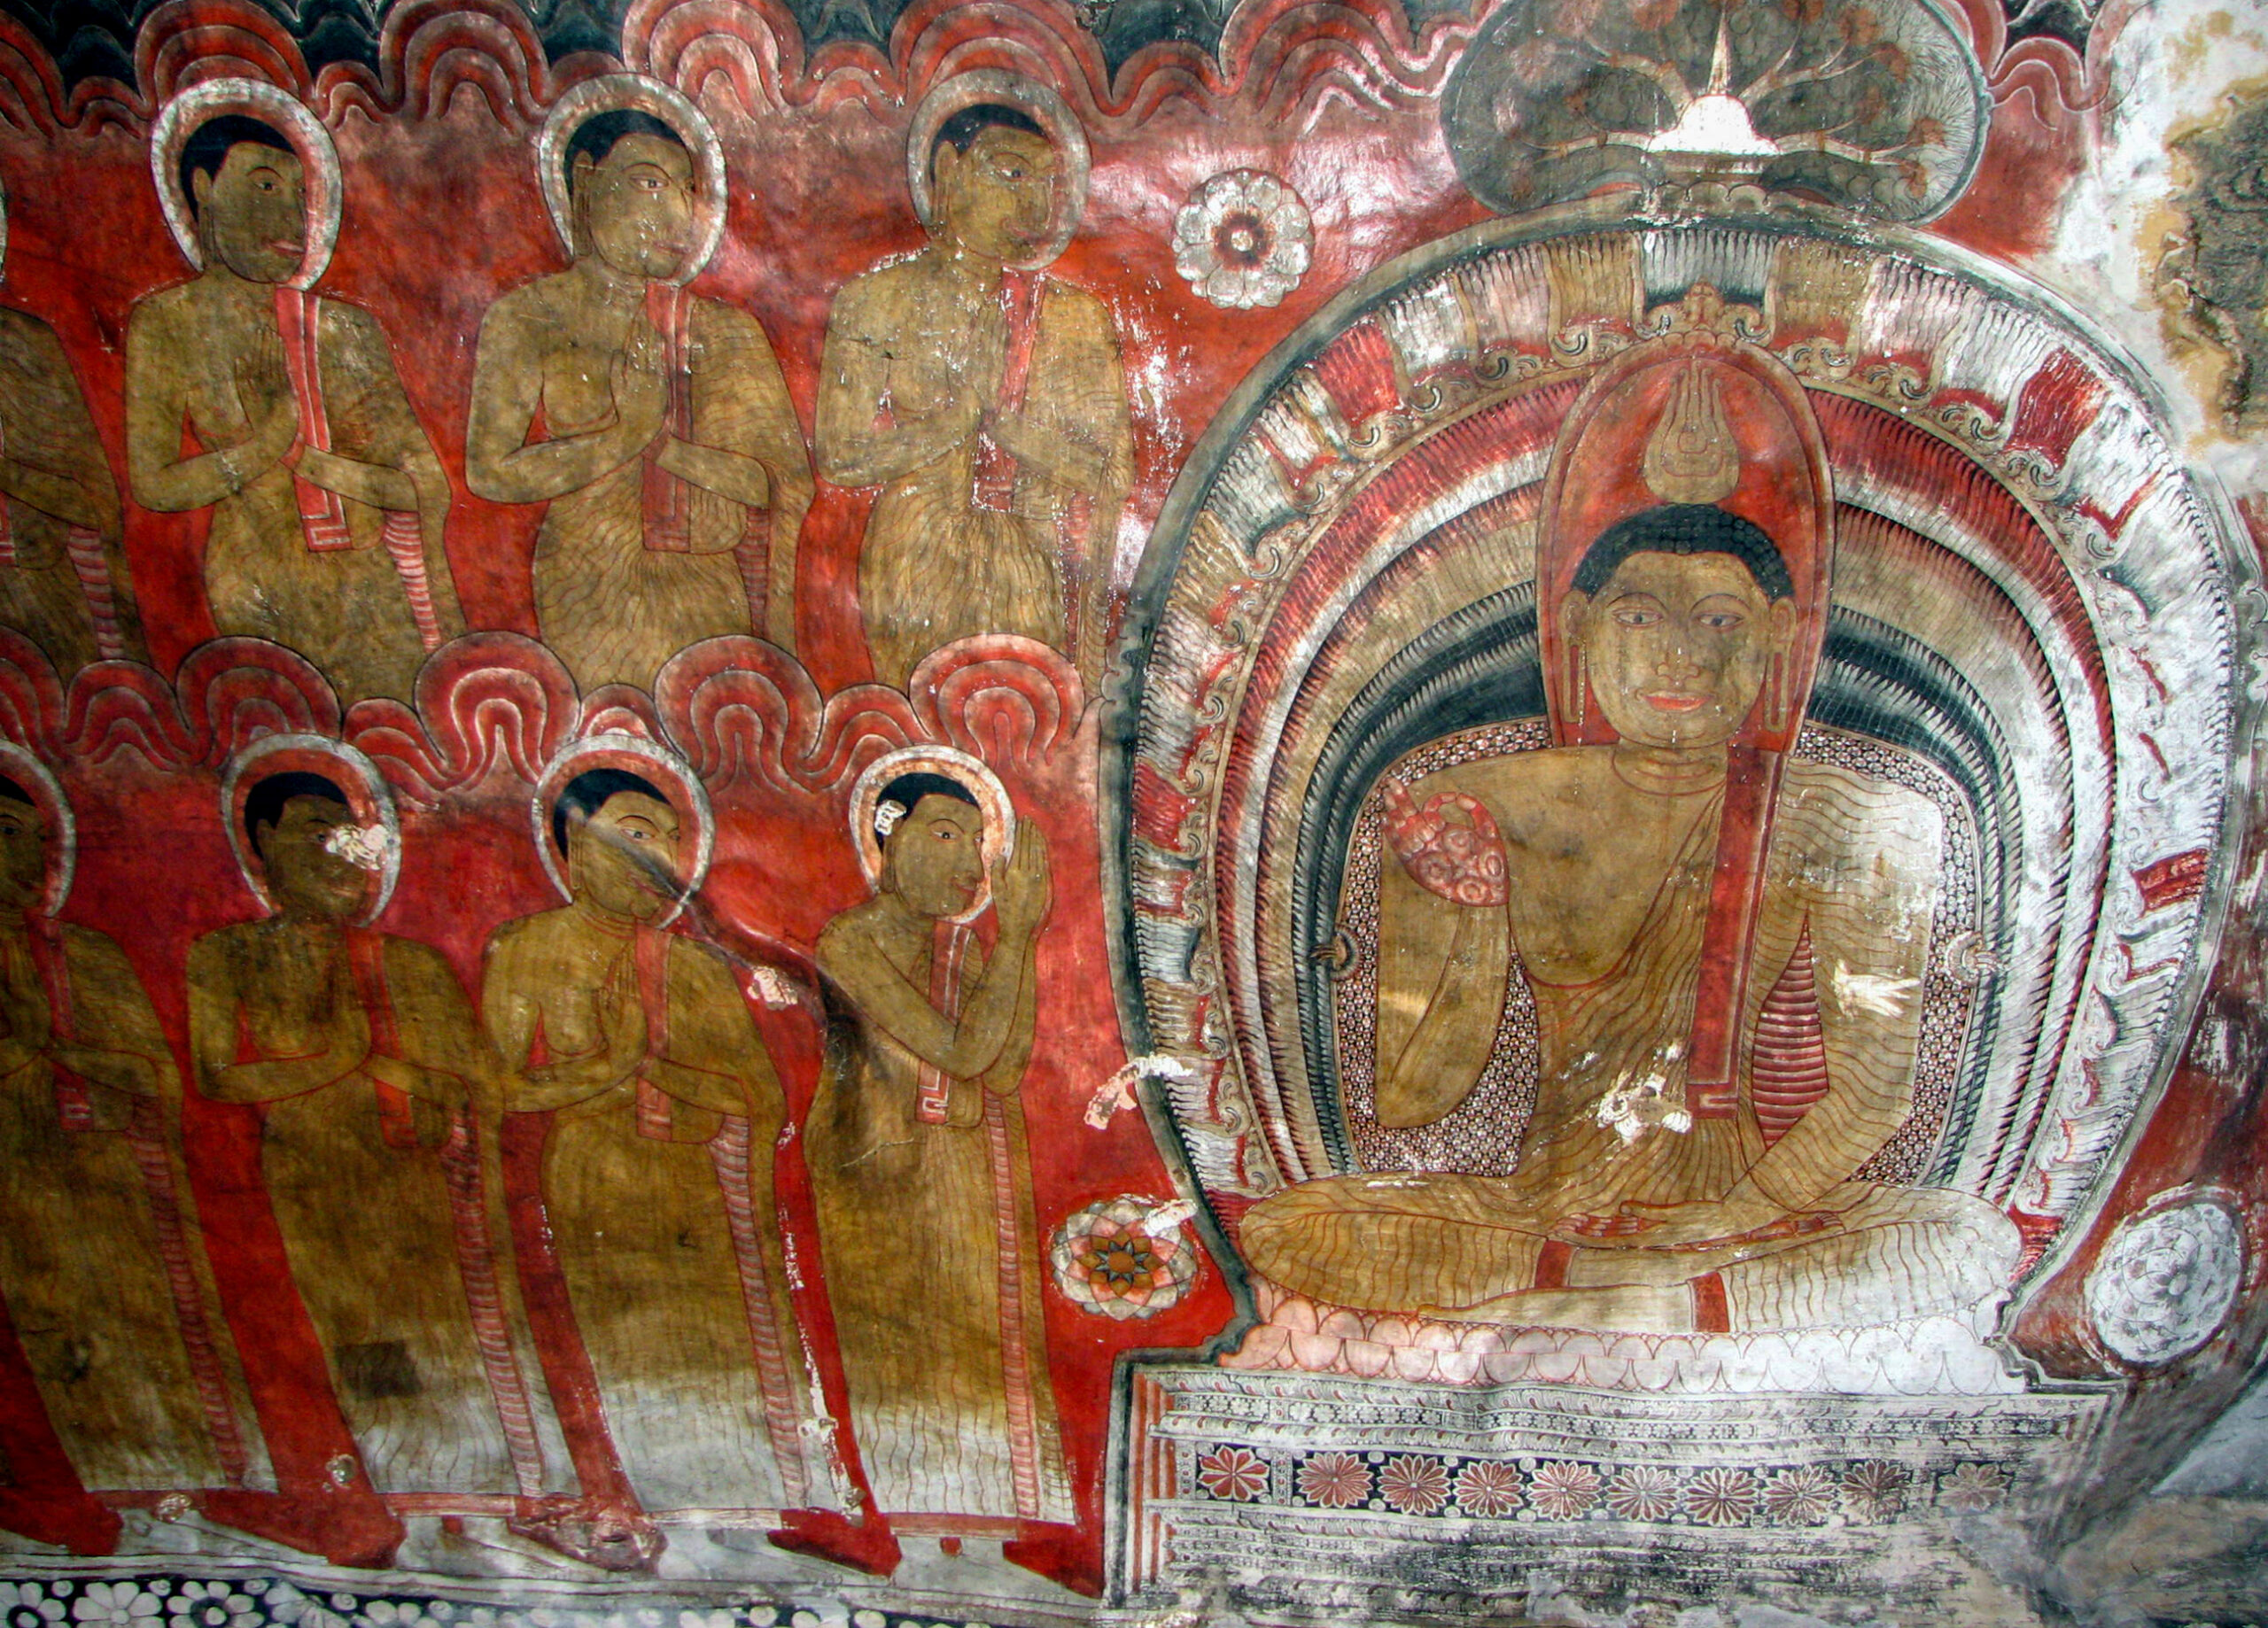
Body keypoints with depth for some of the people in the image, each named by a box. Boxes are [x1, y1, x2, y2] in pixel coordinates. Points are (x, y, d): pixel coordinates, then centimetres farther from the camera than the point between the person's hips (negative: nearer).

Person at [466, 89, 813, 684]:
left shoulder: (727, 332, 9)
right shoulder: (526, 318, 4)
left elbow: (784, 484, 0)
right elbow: (489, 471, -7)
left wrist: (661, 442, -10)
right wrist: (625, 437, -11)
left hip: (712, 602, 2)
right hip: (587, 604, -2)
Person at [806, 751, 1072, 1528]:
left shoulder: (965, 946, 11)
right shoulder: (852, 942, -9)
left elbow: (1006, 1067, -6)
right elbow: (963, 1052, -18)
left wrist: (1021, 934, -10)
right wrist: (1013, 933, -15)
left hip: (978, 1192, 6)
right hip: (892, 1188, -6)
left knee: (990, 1360, 4)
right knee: (911, 1363, -6)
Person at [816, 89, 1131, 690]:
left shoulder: (1075, 315, 12)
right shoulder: (880, 300, 7)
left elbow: (1114, 470, 3)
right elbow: (840, 454, -2)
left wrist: (997, 417, -7)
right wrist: (962, 417, -8)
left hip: (1044, 573, 2)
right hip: (920, 566, -1)